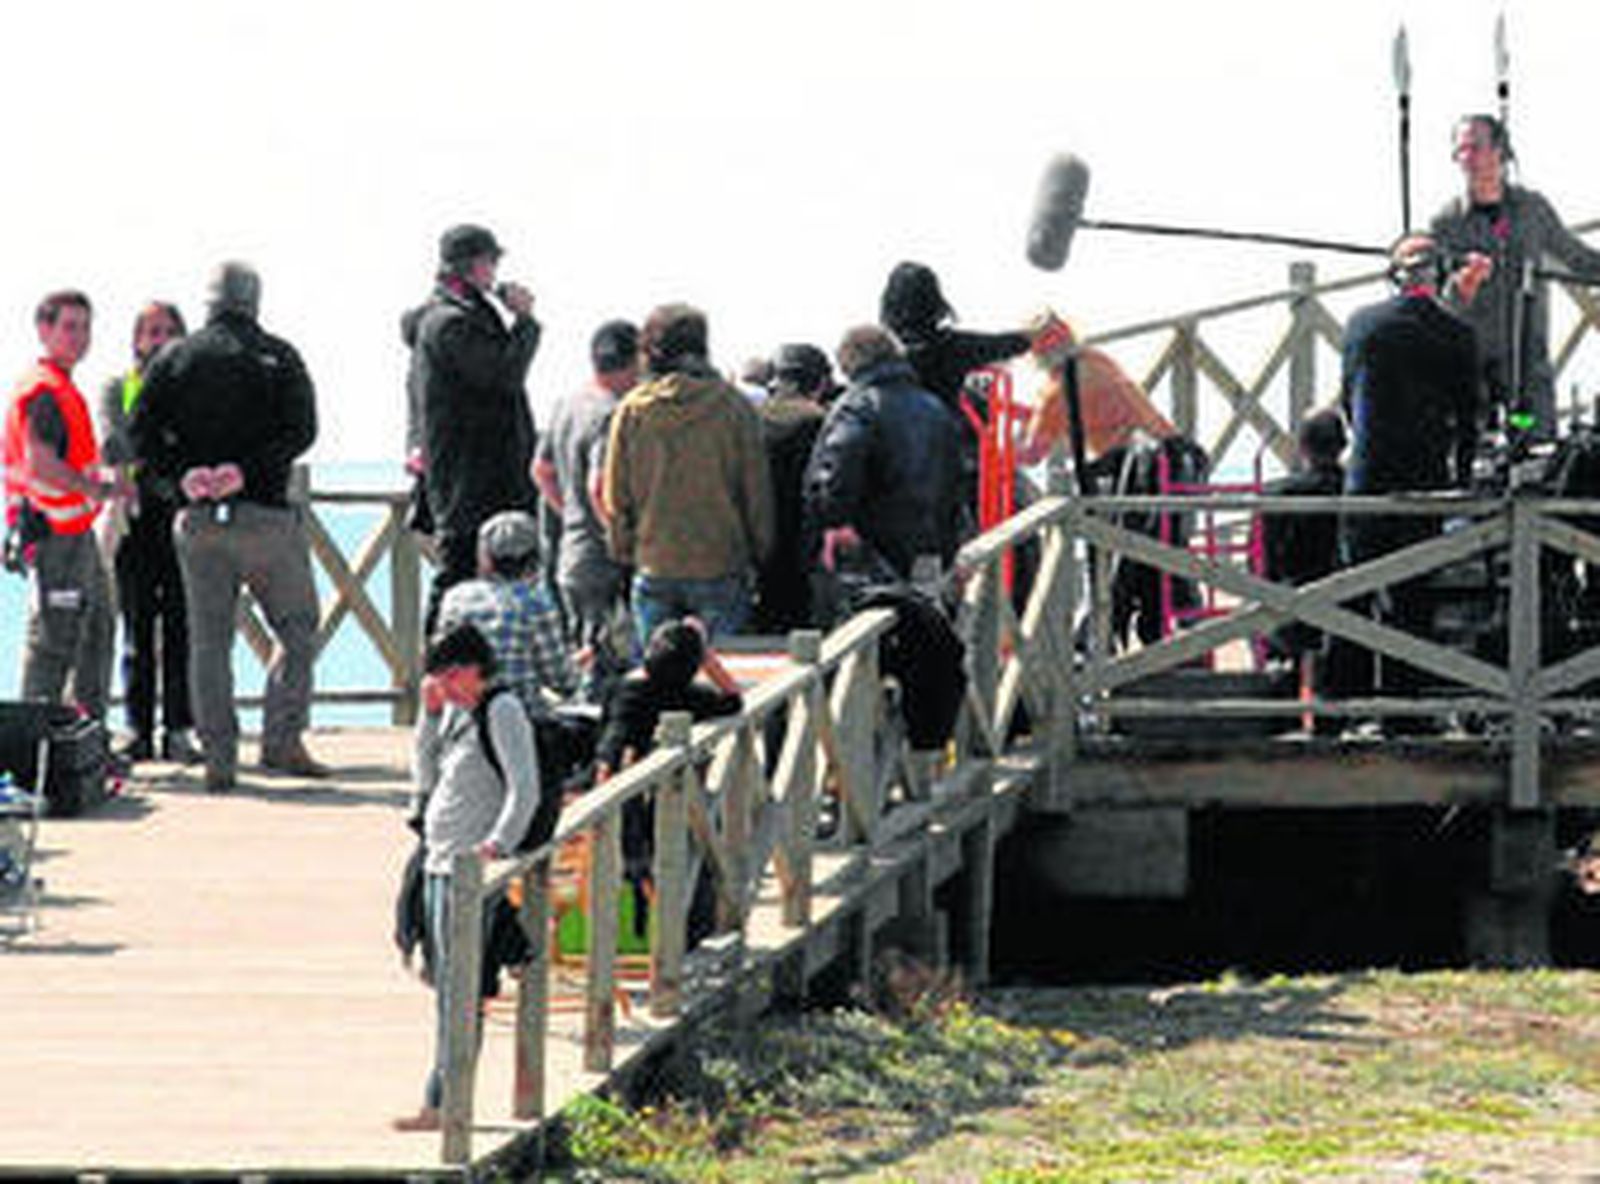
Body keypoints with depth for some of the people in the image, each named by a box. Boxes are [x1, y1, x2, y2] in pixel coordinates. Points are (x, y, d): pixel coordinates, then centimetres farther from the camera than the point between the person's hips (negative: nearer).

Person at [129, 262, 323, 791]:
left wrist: (183, 475, -8)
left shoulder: (174, 359, 7)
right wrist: (248, 469, -14)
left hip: (199, 519, 2)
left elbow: (140, 432, -2)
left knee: (209, 639, 7)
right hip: (265, 516, -2)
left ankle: (219, 759, 3)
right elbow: (300, 429, -11)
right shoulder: (278, 357, 1)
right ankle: (281, 741, -1)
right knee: (297, 629, 9)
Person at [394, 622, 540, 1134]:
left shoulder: (502, 713, -10)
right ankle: (441, 1102, 14)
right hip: (438, 862, 9)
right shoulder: (455, 713, 15)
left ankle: (442, 1102, -9)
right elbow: (426, 778, 17)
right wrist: (429, 714, 9)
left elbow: (525, 790, -17)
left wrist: (496, 844, -26)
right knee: (445, 989, 10)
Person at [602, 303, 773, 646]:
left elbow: (616, 497, 4)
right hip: (721, 566, -2)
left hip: (654, 569, 2)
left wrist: (624, 553, 16)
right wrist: (760, 552, 11)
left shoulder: (632, 411, -2)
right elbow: (756, 492, 0)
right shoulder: (734, 407, -6)